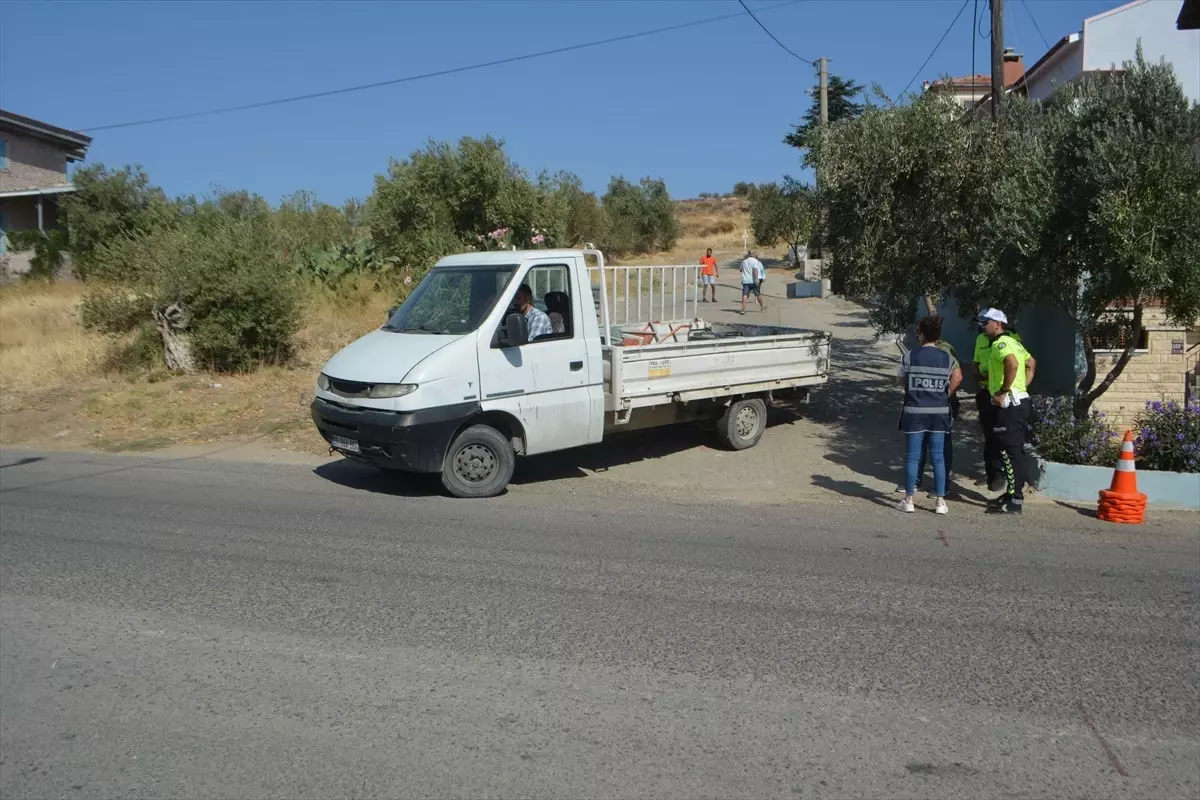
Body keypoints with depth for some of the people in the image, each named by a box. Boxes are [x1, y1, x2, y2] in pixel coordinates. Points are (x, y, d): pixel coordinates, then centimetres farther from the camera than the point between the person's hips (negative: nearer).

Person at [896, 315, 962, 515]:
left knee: (912, 457, 5)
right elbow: (957, 378, 1)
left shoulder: (909, 356, -7)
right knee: (938, 457, 8)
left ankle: (908, 500, 10)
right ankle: (940, 502, 11)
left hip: (914, 412, -2)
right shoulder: (947, 358, 1)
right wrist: (944, 395, 12)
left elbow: (902, 381, 1)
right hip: (939, 413, 2)